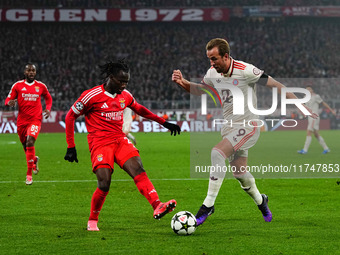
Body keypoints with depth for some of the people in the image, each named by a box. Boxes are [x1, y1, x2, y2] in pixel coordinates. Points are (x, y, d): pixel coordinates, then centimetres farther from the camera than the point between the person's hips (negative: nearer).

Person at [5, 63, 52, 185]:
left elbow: (48, 98, 23)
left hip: (35, 120, -2)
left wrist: (48, 109, 4)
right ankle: (34, 160, 49)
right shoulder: (17, 85, 3)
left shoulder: (41, 86, 6)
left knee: (30, 141, -24)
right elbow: (8, 100, 5)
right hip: (22, 120, 2)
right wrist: (10, 102, -20)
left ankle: (29, 174, -19)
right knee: (25, 146, 12)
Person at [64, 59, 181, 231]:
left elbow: (139, 109, 29)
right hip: (100, 144, -5)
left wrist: (164, 122, 27)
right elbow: (70, 117, -2)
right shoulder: (92, 96, -9)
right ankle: (92, 221, 6)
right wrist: (71, 147, -4)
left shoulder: (125, 96, 9)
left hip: (120, 140, 5)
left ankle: (157, 207, -34)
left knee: (138, 170, -20)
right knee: (104, 185, -17)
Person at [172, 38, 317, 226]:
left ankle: (208, 204, -23)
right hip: (229, 127, 7)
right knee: (238, 173, 12)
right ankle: (260, 200, 42)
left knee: (217, 153, -26)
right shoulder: (213, 73, 0)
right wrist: (182, 82, 1)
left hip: (248, 126, -7)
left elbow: (275, 85, -12)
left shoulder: (245, 71, -19)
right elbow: (199, 90, 20)